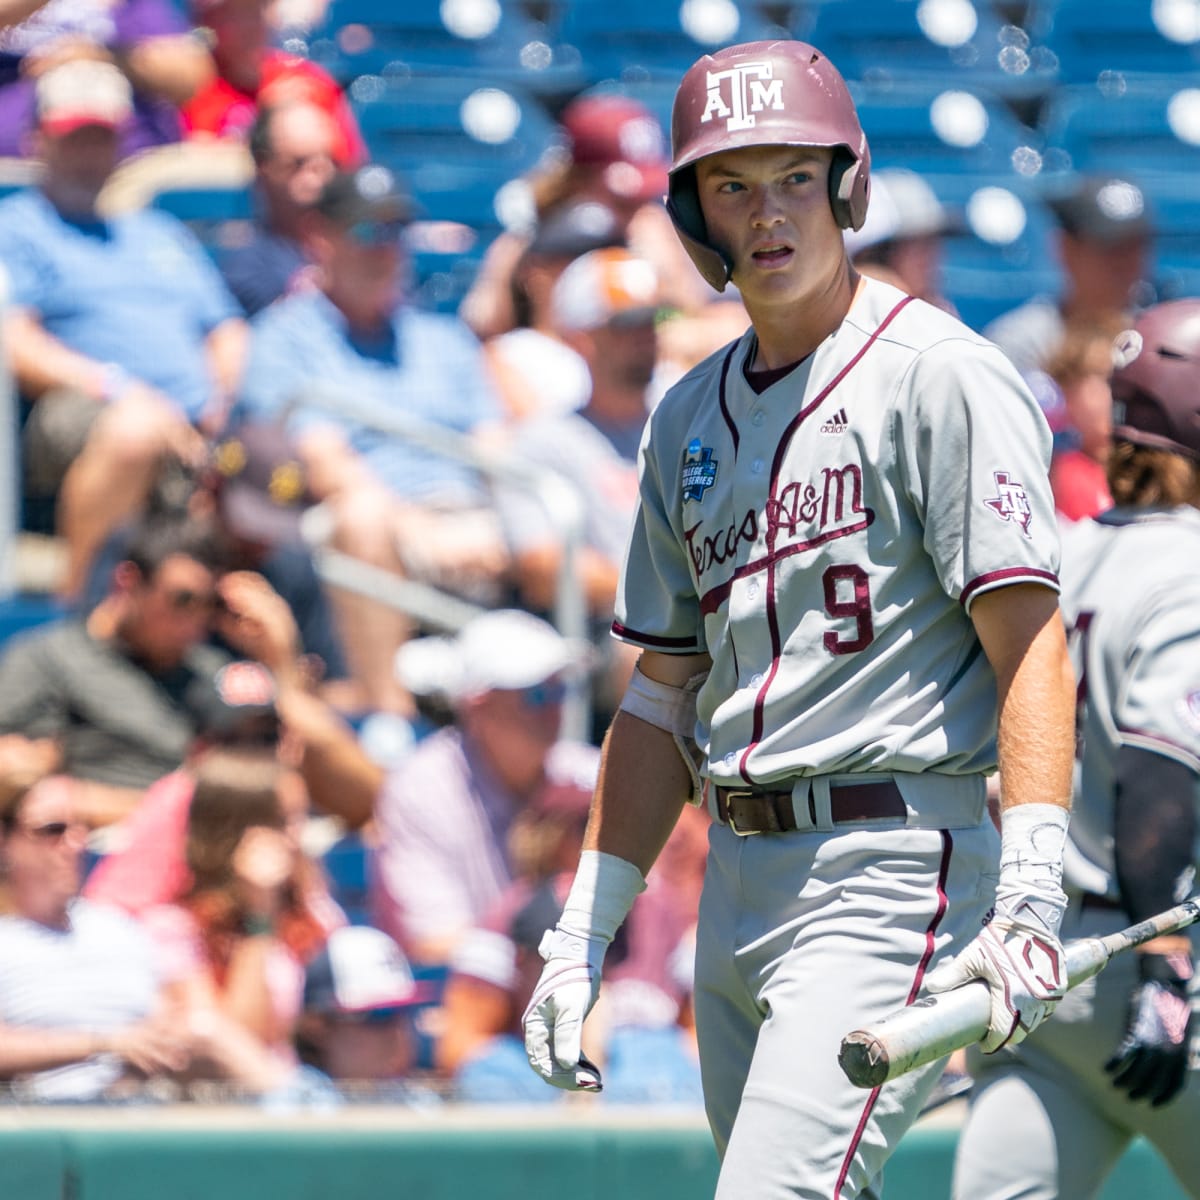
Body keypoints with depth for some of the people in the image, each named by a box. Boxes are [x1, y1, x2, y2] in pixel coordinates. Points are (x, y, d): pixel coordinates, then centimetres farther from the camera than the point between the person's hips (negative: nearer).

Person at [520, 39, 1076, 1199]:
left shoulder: (943, 377, -7)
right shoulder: (691, 418, 17)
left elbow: (1030, 644, -15)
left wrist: (1032, 897, -26)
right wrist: (584, 929, 15)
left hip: (893, 875, -8)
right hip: (739, 877, 8)